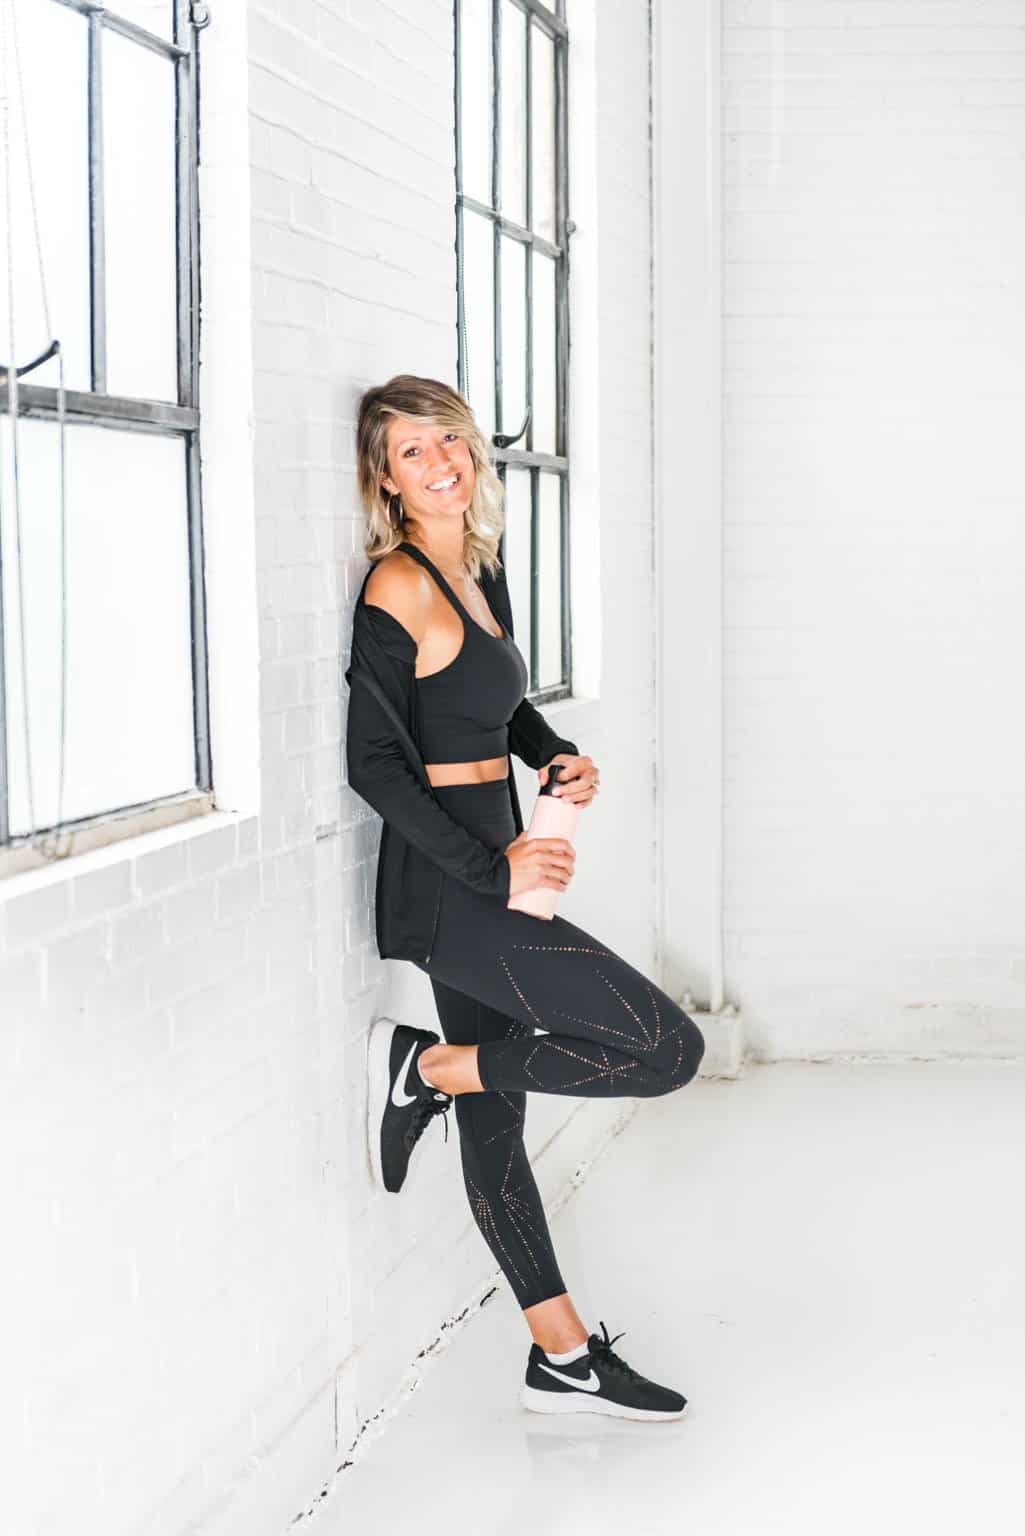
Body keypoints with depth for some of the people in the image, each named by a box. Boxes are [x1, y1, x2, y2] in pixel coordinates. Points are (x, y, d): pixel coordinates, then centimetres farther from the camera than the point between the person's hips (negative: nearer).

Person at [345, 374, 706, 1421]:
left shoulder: (479, 571, 11)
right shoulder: (400, 586, -15)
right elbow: (374, 765, -18)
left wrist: (555, 755, 7)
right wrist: (495, 869, -20)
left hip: (481, 880, 9)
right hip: (446, 890, -9)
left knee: (495, 1125, 15)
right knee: (667, 1047, -10)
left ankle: (563, 1360, 25)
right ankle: (424, 1067, -1)